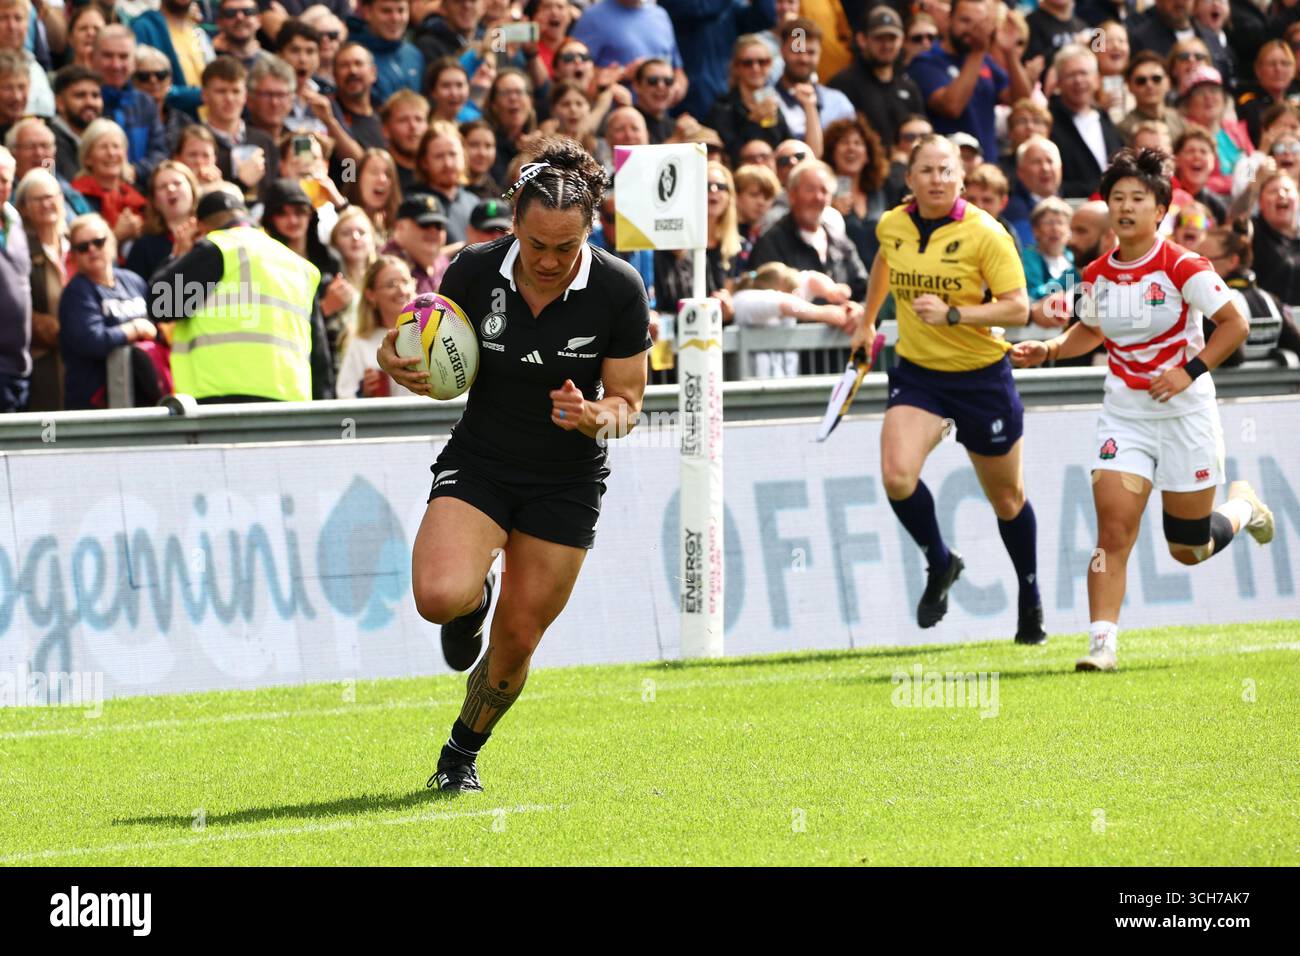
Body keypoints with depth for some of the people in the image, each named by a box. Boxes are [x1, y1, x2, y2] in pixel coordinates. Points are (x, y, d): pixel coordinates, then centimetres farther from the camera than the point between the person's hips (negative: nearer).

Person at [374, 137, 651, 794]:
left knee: (517, 641, 3)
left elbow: (627, 401, -5)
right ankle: (476, 595, 13)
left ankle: (462, 754, 32)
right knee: (439, 596, -26)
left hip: (567, 485, 0)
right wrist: (399, 364, -19)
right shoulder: (473, 272, -13)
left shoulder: (618, 290, -15)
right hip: (478, 463, 0)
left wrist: (595, 416, -28)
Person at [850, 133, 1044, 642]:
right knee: (897, 476, -22)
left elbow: (1017, 308, -19)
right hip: (916, 372, 3)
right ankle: (940, 564, 5)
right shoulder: (892, 226, -3)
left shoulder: (985, 233, -17)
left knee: (1006, 499, 12)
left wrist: (952, 314, -30)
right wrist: (867, 320, 29)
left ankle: (1030, 601, 34)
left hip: (981, 374, -3)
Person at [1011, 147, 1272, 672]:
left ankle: (1243, 506, 41)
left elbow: (1234, 324, -10)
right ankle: (1102, 642, -15)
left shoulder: (1183, 267, -14)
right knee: (1113, 530, -14)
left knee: (1189, 549, 9)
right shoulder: (1096, 275, 1)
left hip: (1184, 413, -3)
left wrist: (1191, 371, -20)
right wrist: (1048, 350, 2)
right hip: (1124, 416, 3)